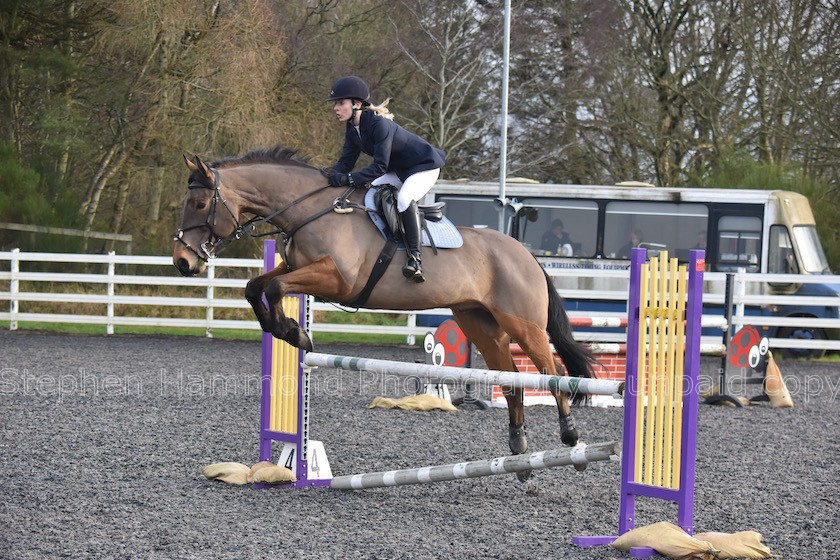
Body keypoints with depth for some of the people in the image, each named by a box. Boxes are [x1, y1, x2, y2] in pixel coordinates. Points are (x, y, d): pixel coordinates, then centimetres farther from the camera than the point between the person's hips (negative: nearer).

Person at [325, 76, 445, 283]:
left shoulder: (379, 124, -32)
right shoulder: (353, 129, -3)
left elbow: (380, 167, -34)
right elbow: (345, 162, -2)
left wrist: (348, 179, -40)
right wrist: (326, 176, -21)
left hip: (425, 166, -10)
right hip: (398, 170, 10)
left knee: (405, 199, -34)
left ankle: (414, 257, -31)